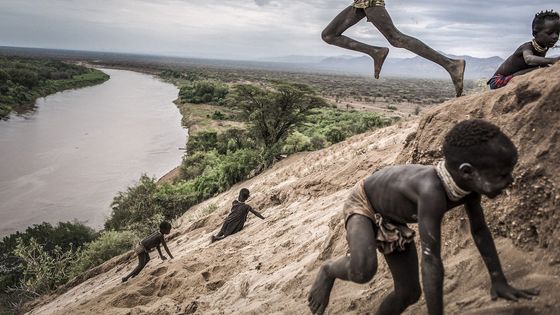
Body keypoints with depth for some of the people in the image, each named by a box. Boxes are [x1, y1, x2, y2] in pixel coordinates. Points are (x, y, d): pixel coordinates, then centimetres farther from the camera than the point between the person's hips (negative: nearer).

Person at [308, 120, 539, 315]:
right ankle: (329, 270, -1)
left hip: (393, 219, 7)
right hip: (362, 205, -7)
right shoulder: (432, 191, -45)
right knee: (364, 271, -35)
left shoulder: (469, 182, -20)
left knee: (409, 293, 4)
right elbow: (431, 261, -43)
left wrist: (499, 281, -1)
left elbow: (480, 230, -4)